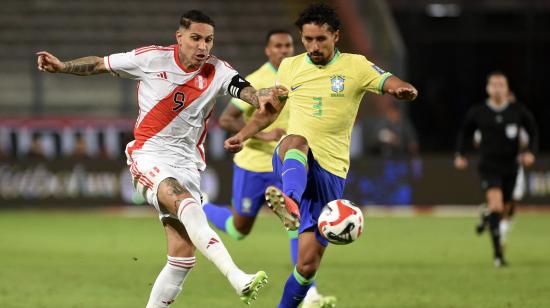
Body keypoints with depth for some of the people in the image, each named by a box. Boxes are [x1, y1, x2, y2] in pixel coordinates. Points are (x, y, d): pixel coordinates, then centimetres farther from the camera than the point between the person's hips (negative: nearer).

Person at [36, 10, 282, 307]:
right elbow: (99, 64, 9)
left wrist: (260, 97, -41)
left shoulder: (217, 71, 0)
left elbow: (244, 89, -19)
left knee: (183, 255, -4)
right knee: (184, 202, -34)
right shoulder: (151, 59, -4)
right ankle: (237, 277, -50)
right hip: (149, 157, -4)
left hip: (187, 164, 4)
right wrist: (62, 66, -3)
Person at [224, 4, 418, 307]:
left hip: (330, 171, 0)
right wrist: (243, 135, 16)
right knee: (297, 140, -40)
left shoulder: (355, 66, 0)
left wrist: (403, 89, -36)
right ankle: (290, 202, -69)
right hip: (291, 160, 0)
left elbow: (391, 83, -13)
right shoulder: (289, 67, 9)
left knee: (308, 261, -3)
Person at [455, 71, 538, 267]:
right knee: (496, 204, -23)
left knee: (503, 211, 13)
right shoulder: (477, 113, -3)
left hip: (510, 167, 3)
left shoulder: (519, 112, -2)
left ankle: (487, 218, 52)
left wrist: (530, 152, -6)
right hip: (489, 166, -3)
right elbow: (465, 133, 13)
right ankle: (498, 253, -20)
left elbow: (533, 132, 10)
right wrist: (460, 154, 1)